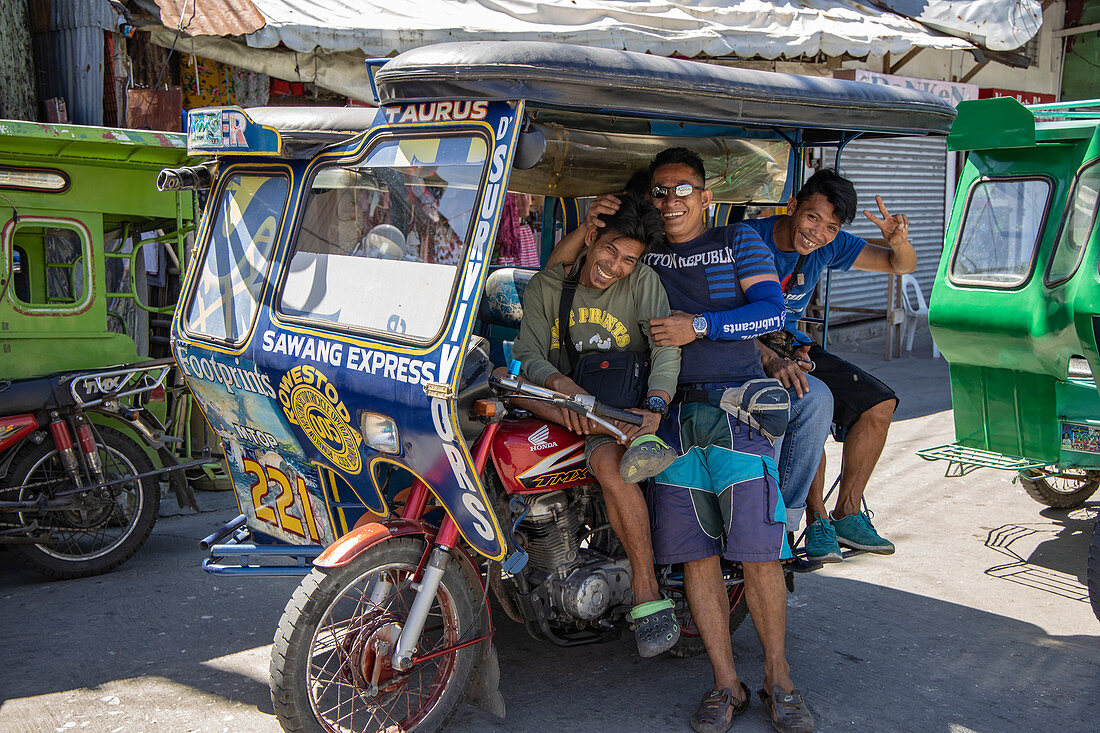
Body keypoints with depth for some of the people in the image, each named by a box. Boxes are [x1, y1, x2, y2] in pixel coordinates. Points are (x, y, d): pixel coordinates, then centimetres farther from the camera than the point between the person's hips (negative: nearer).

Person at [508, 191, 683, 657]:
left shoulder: (642, 282, 0)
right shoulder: (544, 287, 7)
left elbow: (667, 346, -14)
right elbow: (528, 355, -4)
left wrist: (654, 407, -33)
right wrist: (560, 384, -28)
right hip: (570, 407, 4)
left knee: (609, 465, -35)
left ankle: (647, 593, -28)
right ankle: (633, 441, -35)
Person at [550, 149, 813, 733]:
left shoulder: (738, 242, 11)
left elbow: (772, 310, -2)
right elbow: (554, 267, 19)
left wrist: (700, 325, -11)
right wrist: (589, 225, 2)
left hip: (736, 411, -2)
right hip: (669, 416, 2)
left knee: (757, 552, -4)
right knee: (696, 554, 2)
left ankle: (778, 680, 10)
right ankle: (725, 684, 12)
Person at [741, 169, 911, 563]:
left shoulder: (828, 246, -2)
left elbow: (901, 266, 4)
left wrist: (899, 243, -21)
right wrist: (770, 359, -42)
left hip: (791, 346, 7)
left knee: (879, 403, -1)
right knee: (814, 398, -32)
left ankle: (846, 515, 9)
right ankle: (815, 518, -16)